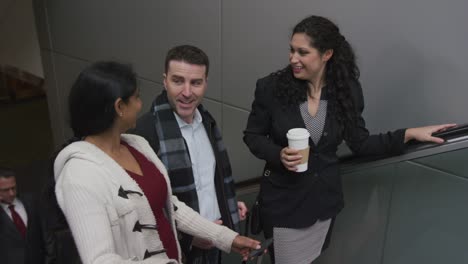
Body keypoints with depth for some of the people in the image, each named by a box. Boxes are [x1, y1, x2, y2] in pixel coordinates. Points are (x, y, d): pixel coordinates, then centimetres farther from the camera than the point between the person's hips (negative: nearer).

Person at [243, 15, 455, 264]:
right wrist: (279, 154, -22)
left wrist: (409, 133, -7)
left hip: (324, 198, 3)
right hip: (283, 199, -2)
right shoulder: (271, 87, -14)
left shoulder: (347, 90, -8)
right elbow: (252, 136, -4)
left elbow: (359, 142, 0)